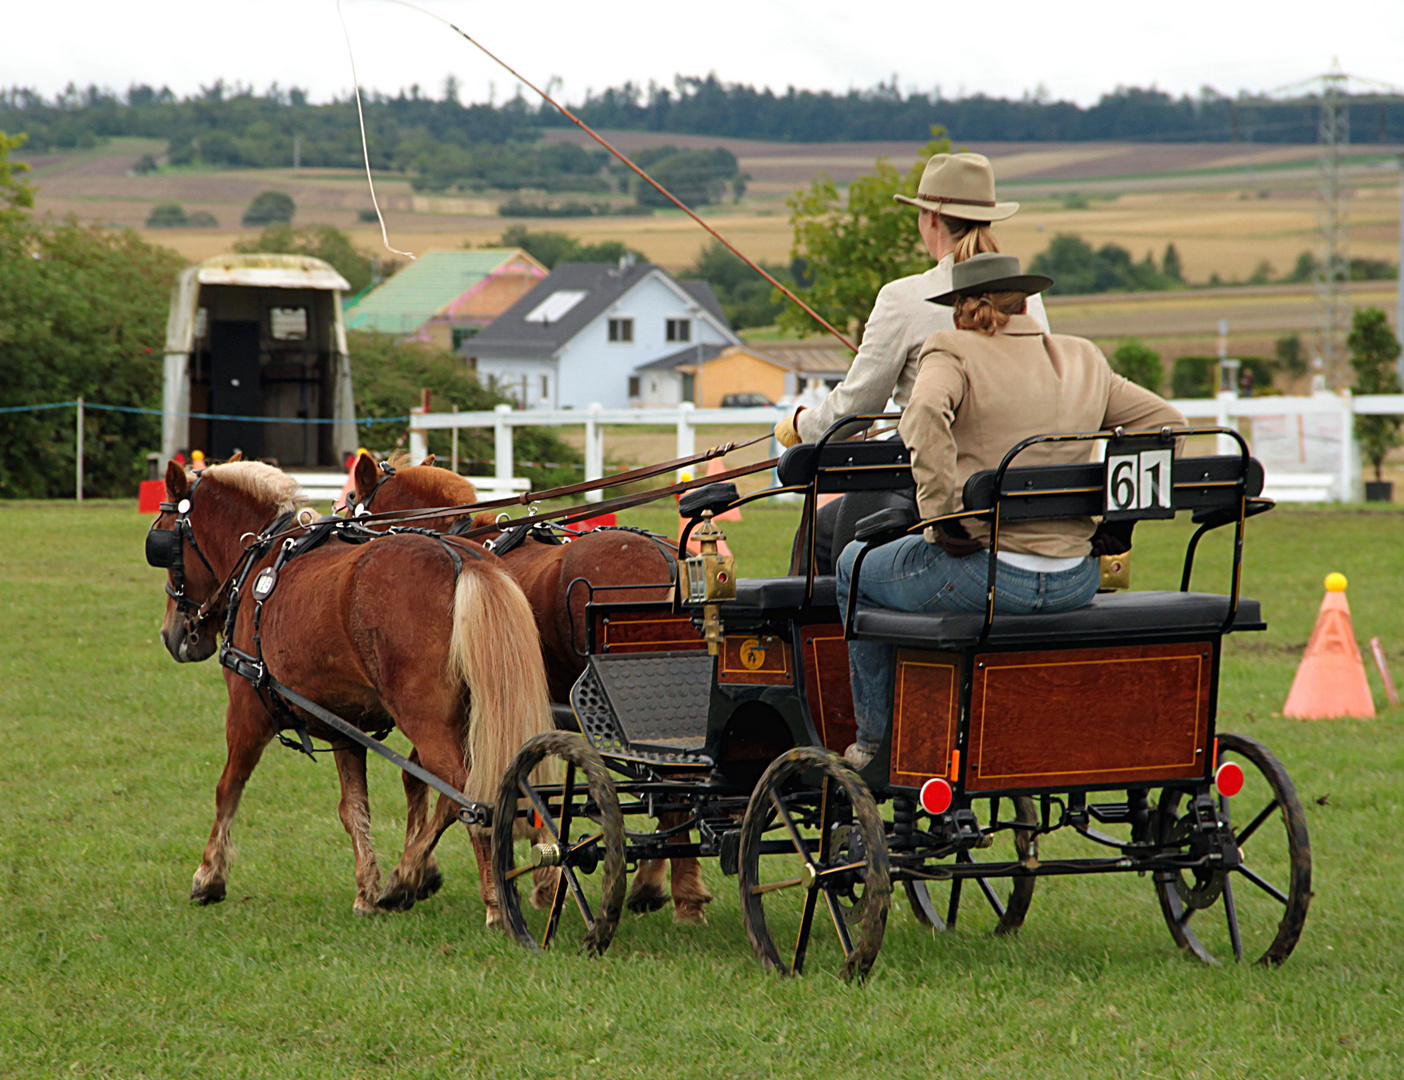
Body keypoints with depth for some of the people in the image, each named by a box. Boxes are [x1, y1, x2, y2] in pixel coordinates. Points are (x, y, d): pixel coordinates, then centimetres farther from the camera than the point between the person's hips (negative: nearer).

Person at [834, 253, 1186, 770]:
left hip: (983, 575, -6)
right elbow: (1167, 423, 14)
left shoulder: (951, 355, -4)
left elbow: (925, 414, -25)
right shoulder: (1085, 362, 14)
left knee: (856, 567, 23)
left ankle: (877, 742, 26)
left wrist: (944, 514, -19)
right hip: (1076, 583, 6)